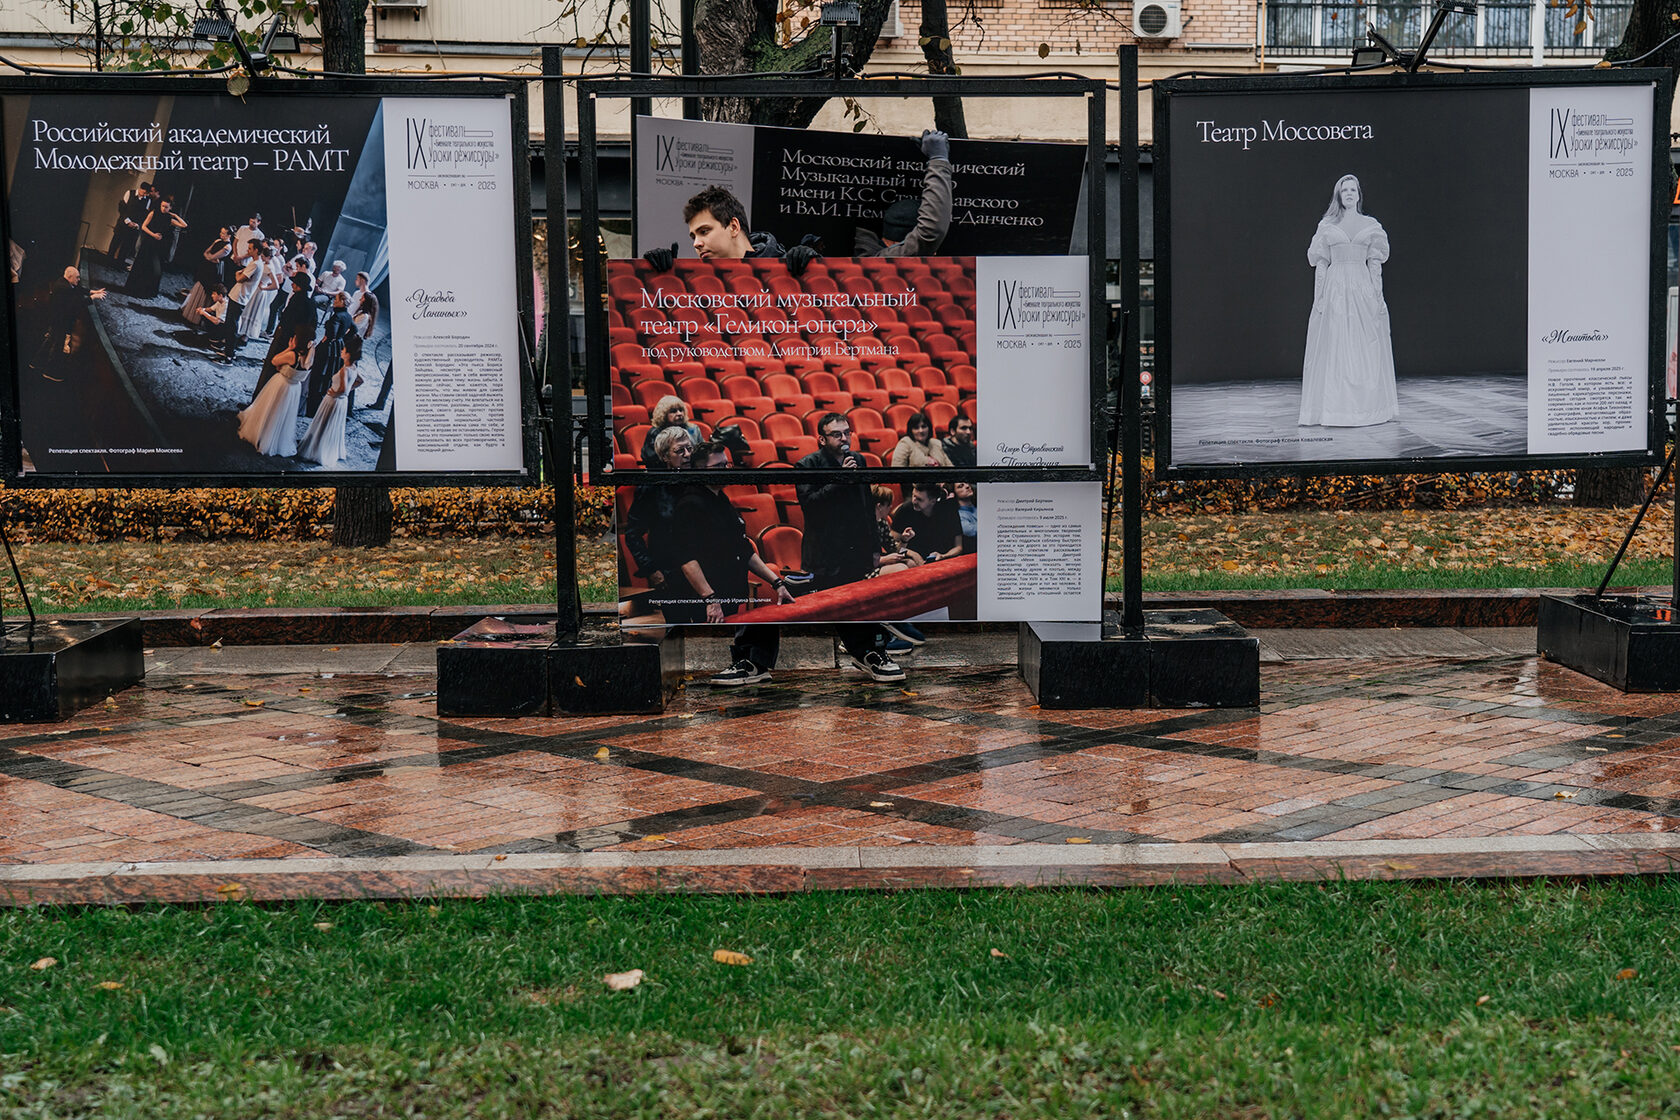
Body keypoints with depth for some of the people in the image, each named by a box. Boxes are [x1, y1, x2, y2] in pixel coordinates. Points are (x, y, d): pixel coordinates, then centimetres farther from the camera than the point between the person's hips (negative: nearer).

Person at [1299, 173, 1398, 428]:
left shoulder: (1370, 225, 9)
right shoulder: (1327, 226, 8)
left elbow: (1375, 263, 7)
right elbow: (1320, 263, 5)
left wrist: (1378, 295, -1)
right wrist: (1319, 296, -3)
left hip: (1363, 289, 1)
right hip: (1334, 289, -1)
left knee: (1365, 349, 1)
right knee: (1334, 348, -3)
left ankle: (1367, 406, 7)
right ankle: (1334, 408, 0)